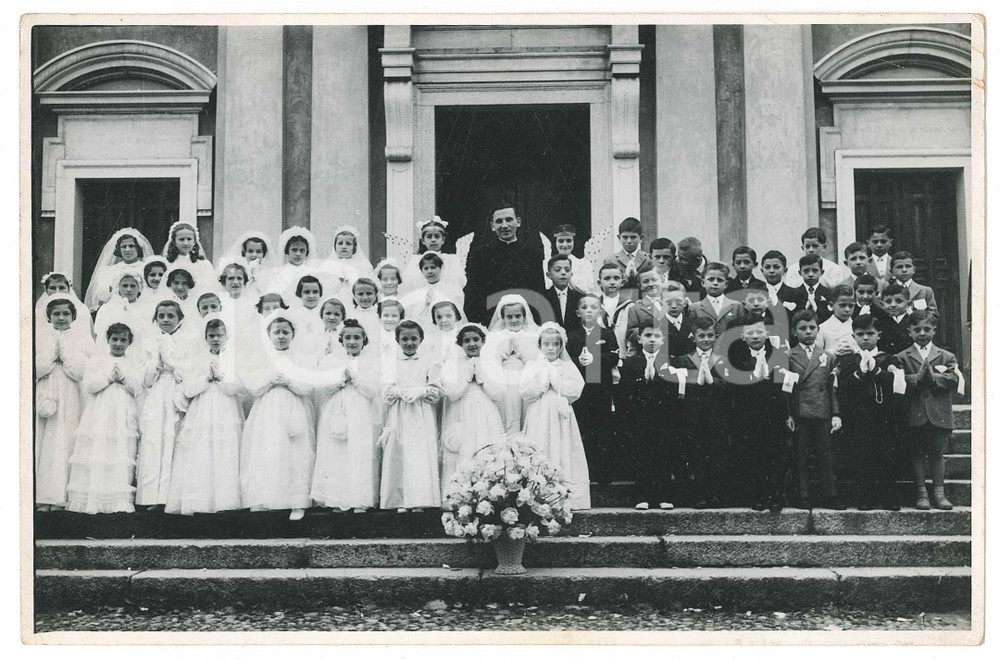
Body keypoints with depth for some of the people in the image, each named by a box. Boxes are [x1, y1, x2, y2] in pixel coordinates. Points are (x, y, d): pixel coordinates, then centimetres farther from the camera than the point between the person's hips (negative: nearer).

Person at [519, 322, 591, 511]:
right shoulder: (532, 366, 7)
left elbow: (576, 389, -6)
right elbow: (524, 391, -6)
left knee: (563, 455, -2)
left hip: (561, 418, 0)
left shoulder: (568, 367, 8)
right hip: (539, 417, 0)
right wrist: (543, 381, -9)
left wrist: (555, 381, -7)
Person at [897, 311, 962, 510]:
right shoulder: (902, 357, 6)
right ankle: (921, 494, 11)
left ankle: (939, 492, 13)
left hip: (939, 415, 1)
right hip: (914, 416, 0)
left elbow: (953, 380, -6)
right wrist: (918, 378, -21)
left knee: (937, 454, 6)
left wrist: (934, 377, -18)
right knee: (917, 455, 4)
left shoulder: (946, 357, 9)